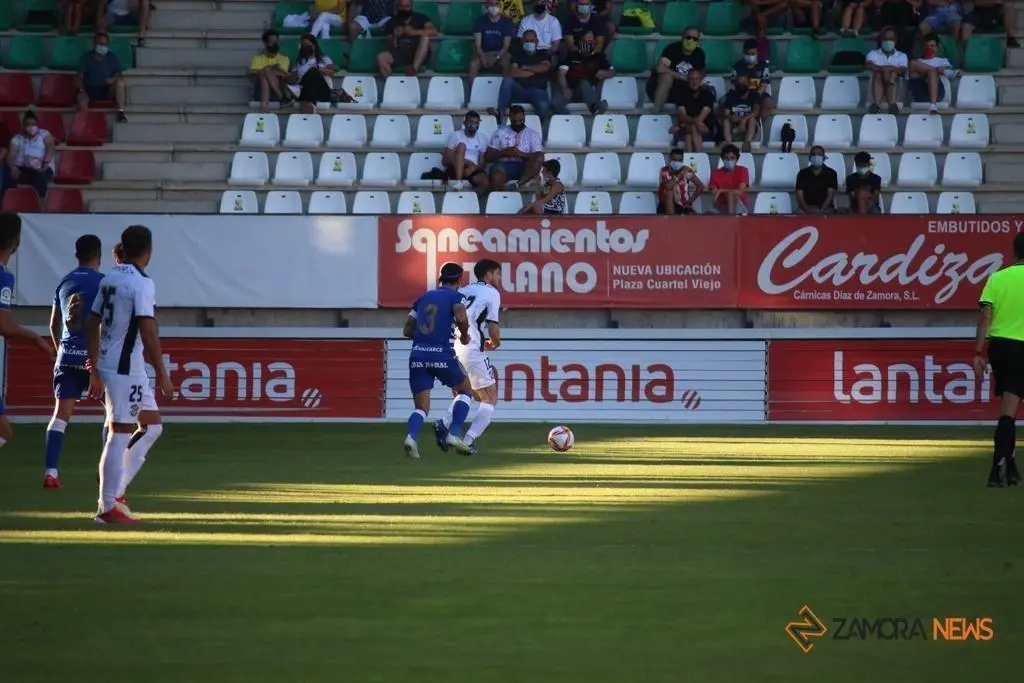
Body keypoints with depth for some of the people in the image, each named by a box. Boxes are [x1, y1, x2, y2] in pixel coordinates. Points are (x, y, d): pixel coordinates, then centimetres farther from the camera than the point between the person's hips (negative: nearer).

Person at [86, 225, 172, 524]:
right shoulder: (142, 283, -14)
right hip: (126, 368, -9)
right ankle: (108, 506, -1)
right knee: (120, 434, -4)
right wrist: (162, 373, -15)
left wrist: (95, 372, 21)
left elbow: (92, 326, 15)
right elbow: (148, 331, -19)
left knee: (152, 425, 17)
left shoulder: (108, 279, 11)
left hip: (106, 365, 9)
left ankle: (117, 491, 15)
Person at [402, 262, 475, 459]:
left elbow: (407, 330, 18)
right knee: (465, 390, 21)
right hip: (442, 355, -4)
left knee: (422, 407, 7)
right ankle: (453, 434, 5)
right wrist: (464, 335, 1)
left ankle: (411, 436, -24)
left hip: (418, 355, 4)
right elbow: (461, 318, -18)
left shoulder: (423, 298, 19)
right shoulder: (456, 297, 4)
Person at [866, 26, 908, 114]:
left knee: (893, 74, -30)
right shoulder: (873, 54, 15)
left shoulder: (901, 56, 16)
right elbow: (870, 65, -9)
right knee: (878, 73, -29)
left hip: (895, 89, 0)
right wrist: (882, 68, -28)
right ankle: (877, 103, -51)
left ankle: (892, 104, -54)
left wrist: (891, 69, -25)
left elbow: (903, 71, -6)